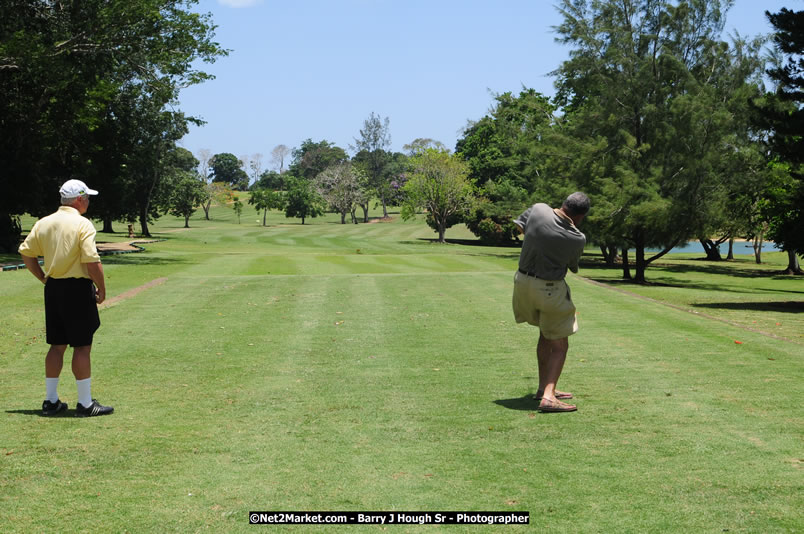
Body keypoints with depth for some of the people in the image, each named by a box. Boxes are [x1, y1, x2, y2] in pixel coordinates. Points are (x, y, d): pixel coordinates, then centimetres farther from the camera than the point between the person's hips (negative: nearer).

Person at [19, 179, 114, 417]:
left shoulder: (43, 223, 8)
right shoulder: (82, 224, -13)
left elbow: (26, 252, 11)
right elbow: (92, 261, -19)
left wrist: (43, 278, 16)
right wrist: (102, 290, -7)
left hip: (52, 288, 7)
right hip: (78, 289, -7)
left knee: (57, 345, 14)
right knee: (82, 347, -1)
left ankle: (51, 401, 17)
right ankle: (85, 403, 2)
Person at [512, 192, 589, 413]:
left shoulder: (538, 210, -13)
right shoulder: (577, 239, -18)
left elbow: (520, 227, 7)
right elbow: (573, 268, 0)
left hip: (523, 281, 5)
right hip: (550, 289, -5)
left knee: (545, 334, 24)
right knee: (559, 345, 6)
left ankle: (544, 387, 29)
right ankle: (548, 396, -9)